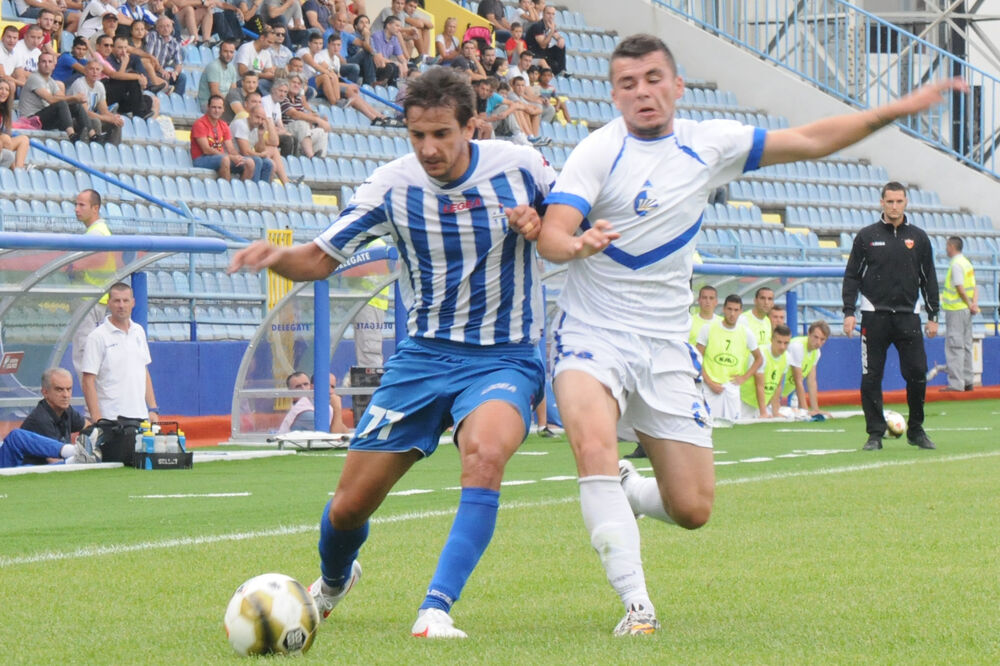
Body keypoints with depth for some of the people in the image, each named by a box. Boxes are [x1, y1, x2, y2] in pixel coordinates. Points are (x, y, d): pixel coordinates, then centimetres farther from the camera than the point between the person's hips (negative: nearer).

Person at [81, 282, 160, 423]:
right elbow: (88, 381, -9)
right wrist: (97, 419, -16)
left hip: (140, 417, 6)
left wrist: (153, 409, 13)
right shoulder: (97, 337, -5)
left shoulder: (138, 332, 14)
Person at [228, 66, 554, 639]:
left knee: (485, 452, -37)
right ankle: (333, 581, 40)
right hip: (425, 354, 2)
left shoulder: (519, 166, -10)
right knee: (350, 505, 4)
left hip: (505, 358, -2)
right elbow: (320, 259, -3)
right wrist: (278, 257, -25)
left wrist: (540, 226, -18)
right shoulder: (393, 185, -7)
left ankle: (436, 609, -34)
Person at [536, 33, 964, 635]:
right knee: (595, 445, -34)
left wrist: (897, 110, 11)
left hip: (667, 348, 4)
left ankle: (623, 494, 34)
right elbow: (551, 236, -19)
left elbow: (810, 141, 14)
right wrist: (577, 245, -42)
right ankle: (636, 604, -29)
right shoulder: (600, 152, -8)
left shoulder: (709, 144, 6)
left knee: (693, 509, 0)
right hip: (595, 339, -4)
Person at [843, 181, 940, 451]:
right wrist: (849, 312, -4)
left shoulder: (918, 238, 8)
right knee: (871, 377, -2)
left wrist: (933, 316, 7)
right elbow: (852, 276, 5)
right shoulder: (866, 236, 4)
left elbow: (929, 279, 12)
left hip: (908, 316, 1)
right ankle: (875, 434, 5)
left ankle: (916, 430, 11)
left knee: (917, 373, -4)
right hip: (875, 315, -1)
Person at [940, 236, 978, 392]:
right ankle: (967, 381, 16)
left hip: (956, 309, -9)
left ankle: (956, 383, -11)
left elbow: (960, 288, -18)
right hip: (966, 310, 9)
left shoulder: (956, 264, -13)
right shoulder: (967, 263, 15)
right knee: (966, 346, 13)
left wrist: (970, 305, -10)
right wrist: (974, 303, -2)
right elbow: (974, 287, 11)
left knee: (954, 346, -8)